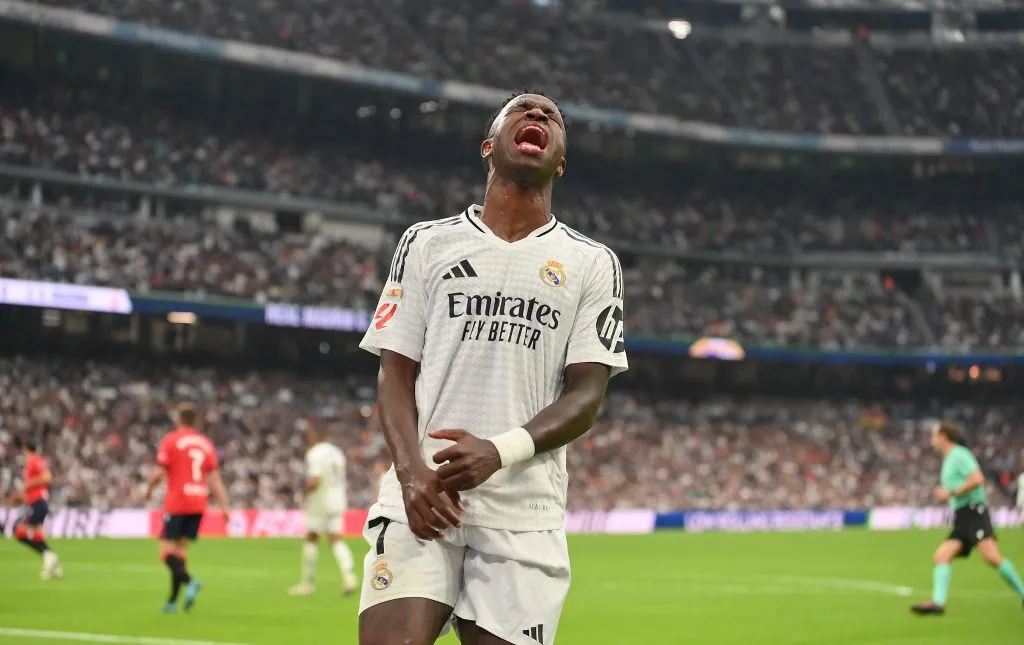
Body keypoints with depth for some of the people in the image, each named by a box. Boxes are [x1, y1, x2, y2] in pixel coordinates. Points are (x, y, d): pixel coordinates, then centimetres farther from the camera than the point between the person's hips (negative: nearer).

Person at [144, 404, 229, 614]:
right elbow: (215, 478, 8)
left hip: (176, 504, -5)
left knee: (167, 551, -5)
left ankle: (189, 581, -31)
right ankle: (172, 601, 12)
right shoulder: (205, 443, 11)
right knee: (181, 549, 14)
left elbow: (158, 473, -8)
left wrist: (149, 490, 11)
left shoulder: (171, 440, -4)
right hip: (199, 504, 5)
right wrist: (224, 506, 6)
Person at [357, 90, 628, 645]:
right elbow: (395, 375, 8)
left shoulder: (592, 265, 11)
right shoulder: (427, 243, 13)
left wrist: (500, 452, -15)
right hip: (421, 497, 0)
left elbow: (587, 395, 2)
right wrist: (412, 471, -10)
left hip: (527, 514, 1)